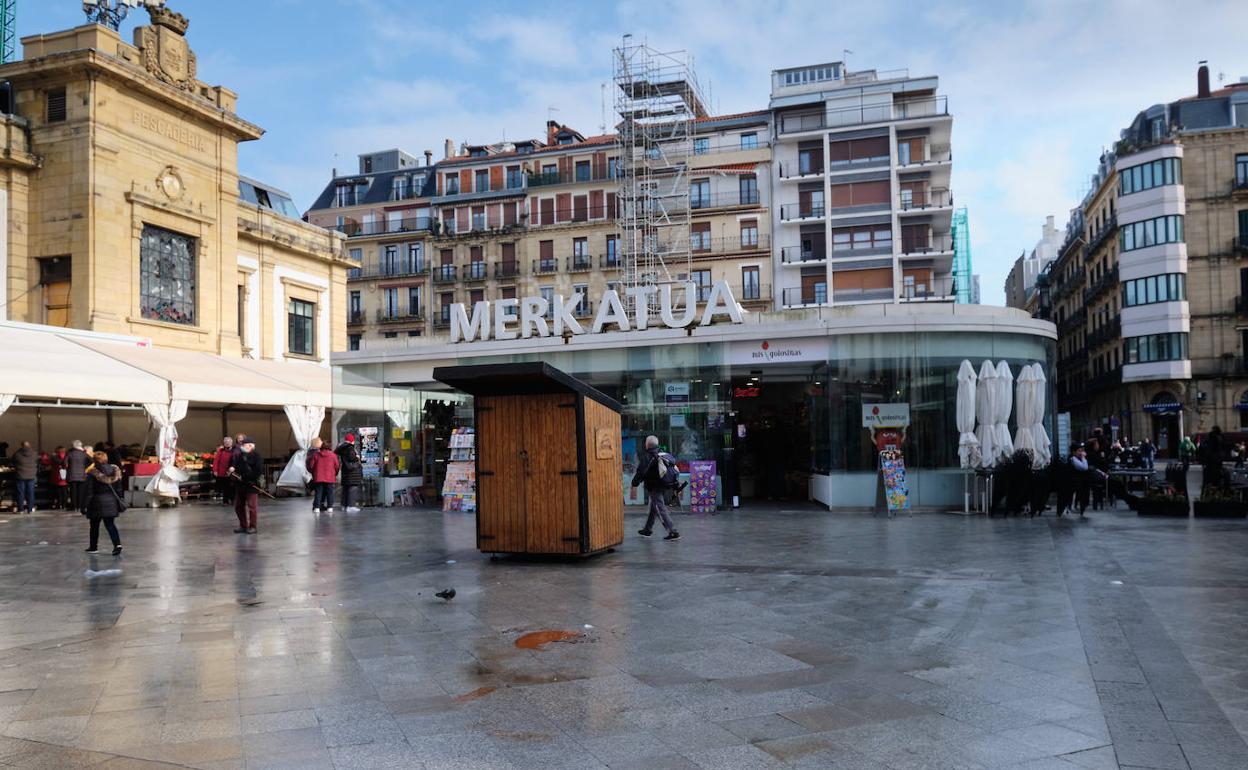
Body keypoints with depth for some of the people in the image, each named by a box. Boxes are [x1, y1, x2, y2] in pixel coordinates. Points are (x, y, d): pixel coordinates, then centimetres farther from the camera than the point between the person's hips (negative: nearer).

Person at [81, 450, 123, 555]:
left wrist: (84, 506, -4)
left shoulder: (92, 473, -12)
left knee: (94, 526, 14)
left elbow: (89, 492, -11)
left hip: (97, 503, -3)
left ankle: (93, 547, 26)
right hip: (111, 501, 3)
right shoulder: (114, 470, -1)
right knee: (110, 524, 5)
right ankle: (117, 544, -13)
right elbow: (118, 487, 7)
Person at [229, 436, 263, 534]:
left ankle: (252, 526, 4)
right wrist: (233, 468, -2)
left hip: (252, 485, -8)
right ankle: (243, 526, 23)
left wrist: (244, 477, -16)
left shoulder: (256, 456, -10)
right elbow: (237, 465, 22)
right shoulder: (240, 455, 12)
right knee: (238, 506, 12)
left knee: (252, 506, -4)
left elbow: (259, 471, -17)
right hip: (240, 485, 8)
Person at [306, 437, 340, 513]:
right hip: (330, 478, 0)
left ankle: (317, 507, 0)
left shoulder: (315, 455, -2)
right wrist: (335, 474, 18)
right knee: (329, 492, 5)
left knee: (318, 492, 5)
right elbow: (337, 466, 3)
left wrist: (313, 473, 21)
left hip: (318, 478, 0)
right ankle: (330, 507, 0)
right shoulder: (333, 455, -1)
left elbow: (310, 466, 2)